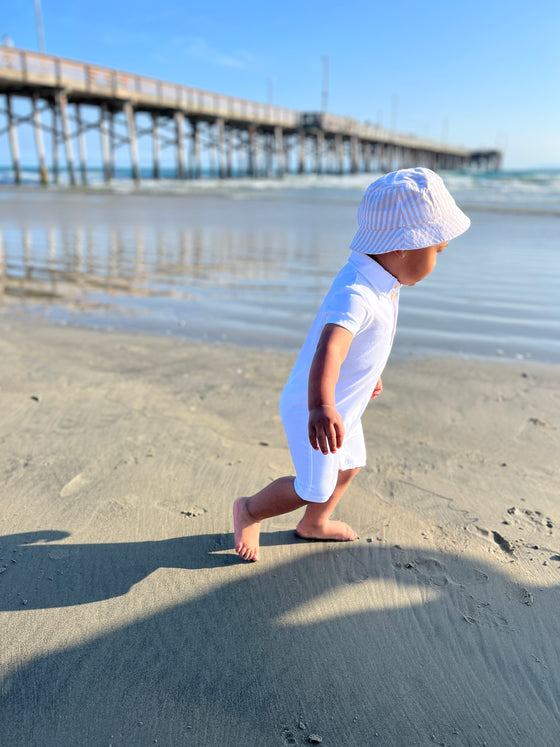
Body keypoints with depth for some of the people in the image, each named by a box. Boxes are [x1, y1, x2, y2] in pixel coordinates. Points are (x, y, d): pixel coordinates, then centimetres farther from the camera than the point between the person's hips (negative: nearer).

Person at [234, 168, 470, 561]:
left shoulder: (383, 280, -1)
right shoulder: (356, 294, -34)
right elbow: (329, 349, -51)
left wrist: (370, 374, 32)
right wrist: (321, 407, -67)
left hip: (344, 404, 10)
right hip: (313, 408, -10)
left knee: (349, 466, 26)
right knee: (314, 489, 6)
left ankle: (314, 524, 52)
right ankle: (249, 510, 32)